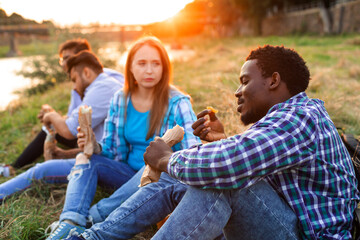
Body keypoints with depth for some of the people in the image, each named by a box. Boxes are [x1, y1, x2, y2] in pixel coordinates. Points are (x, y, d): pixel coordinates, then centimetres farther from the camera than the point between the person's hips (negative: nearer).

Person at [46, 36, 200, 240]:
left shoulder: (177, 103, -13)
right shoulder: (120, 101, 0)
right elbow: (112, 152, 6)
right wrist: (95, 147, -16)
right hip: (131, 174, 5)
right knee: (86, 160, -14)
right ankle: (72, 223, -34)